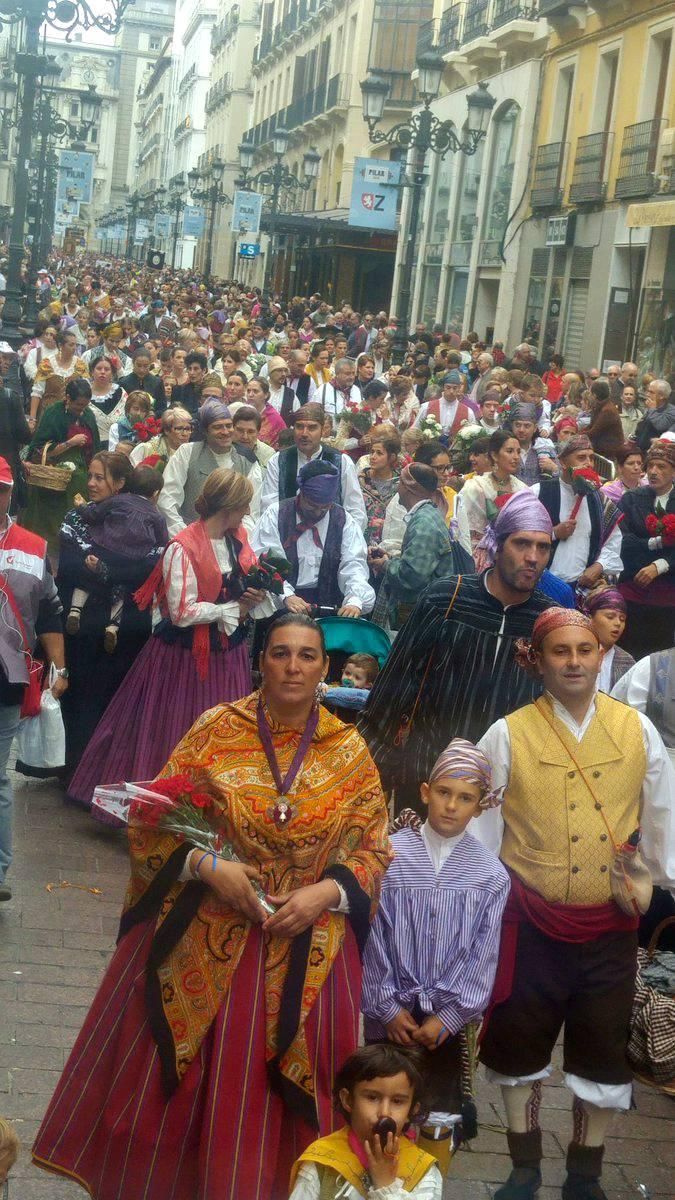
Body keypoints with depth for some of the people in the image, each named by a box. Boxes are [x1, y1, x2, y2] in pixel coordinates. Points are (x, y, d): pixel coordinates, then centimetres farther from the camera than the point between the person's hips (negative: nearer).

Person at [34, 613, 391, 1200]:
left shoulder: (350, 750, -1)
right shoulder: (216, 729, -4)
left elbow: (372, 850, 3)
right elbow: (153, 823, -1)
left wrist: (324, 894, -14)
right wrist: (208, 866, -17)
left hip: (304, 952, 1)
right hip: (204, 942, 0)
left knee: (272, 1100, 8)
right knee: (169, 1086, 8)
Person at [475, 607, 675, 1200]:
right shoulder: (507, 735, -6)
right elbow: (482, 831, -1)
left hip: (612, 925, 1)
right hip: (533, 923, -1)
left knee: (604, 1052, 12)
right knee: (521, 1043, 12)